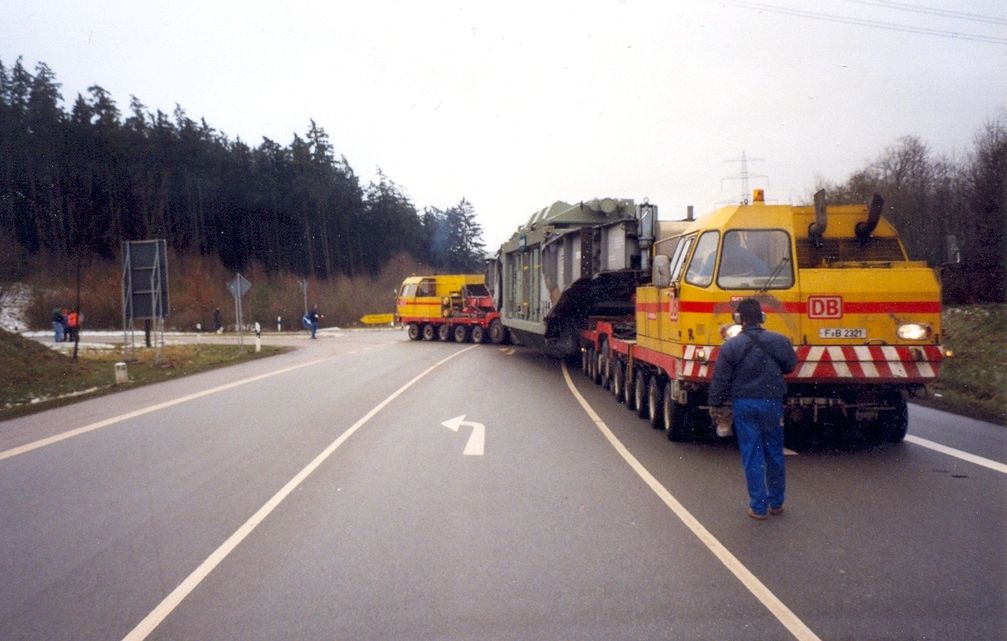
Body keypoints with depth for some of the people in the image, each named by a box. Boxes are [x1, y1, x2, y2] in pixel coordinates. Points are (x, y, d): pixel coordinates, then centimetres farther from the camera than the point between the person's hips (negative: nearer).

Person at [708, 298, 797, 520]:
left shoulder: (731, 346, -9)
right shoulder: (779, 341, -3)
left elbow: (720, 378, -5)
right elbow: (790, 366, 12)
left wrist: (715, 403, 7)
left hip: (744, 404, -2)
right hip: (772, 403, 2)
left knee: (752, 455, 3)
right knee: (774, 453, 15)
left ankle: (759, 507, 6)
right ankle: (776, 503, 26)